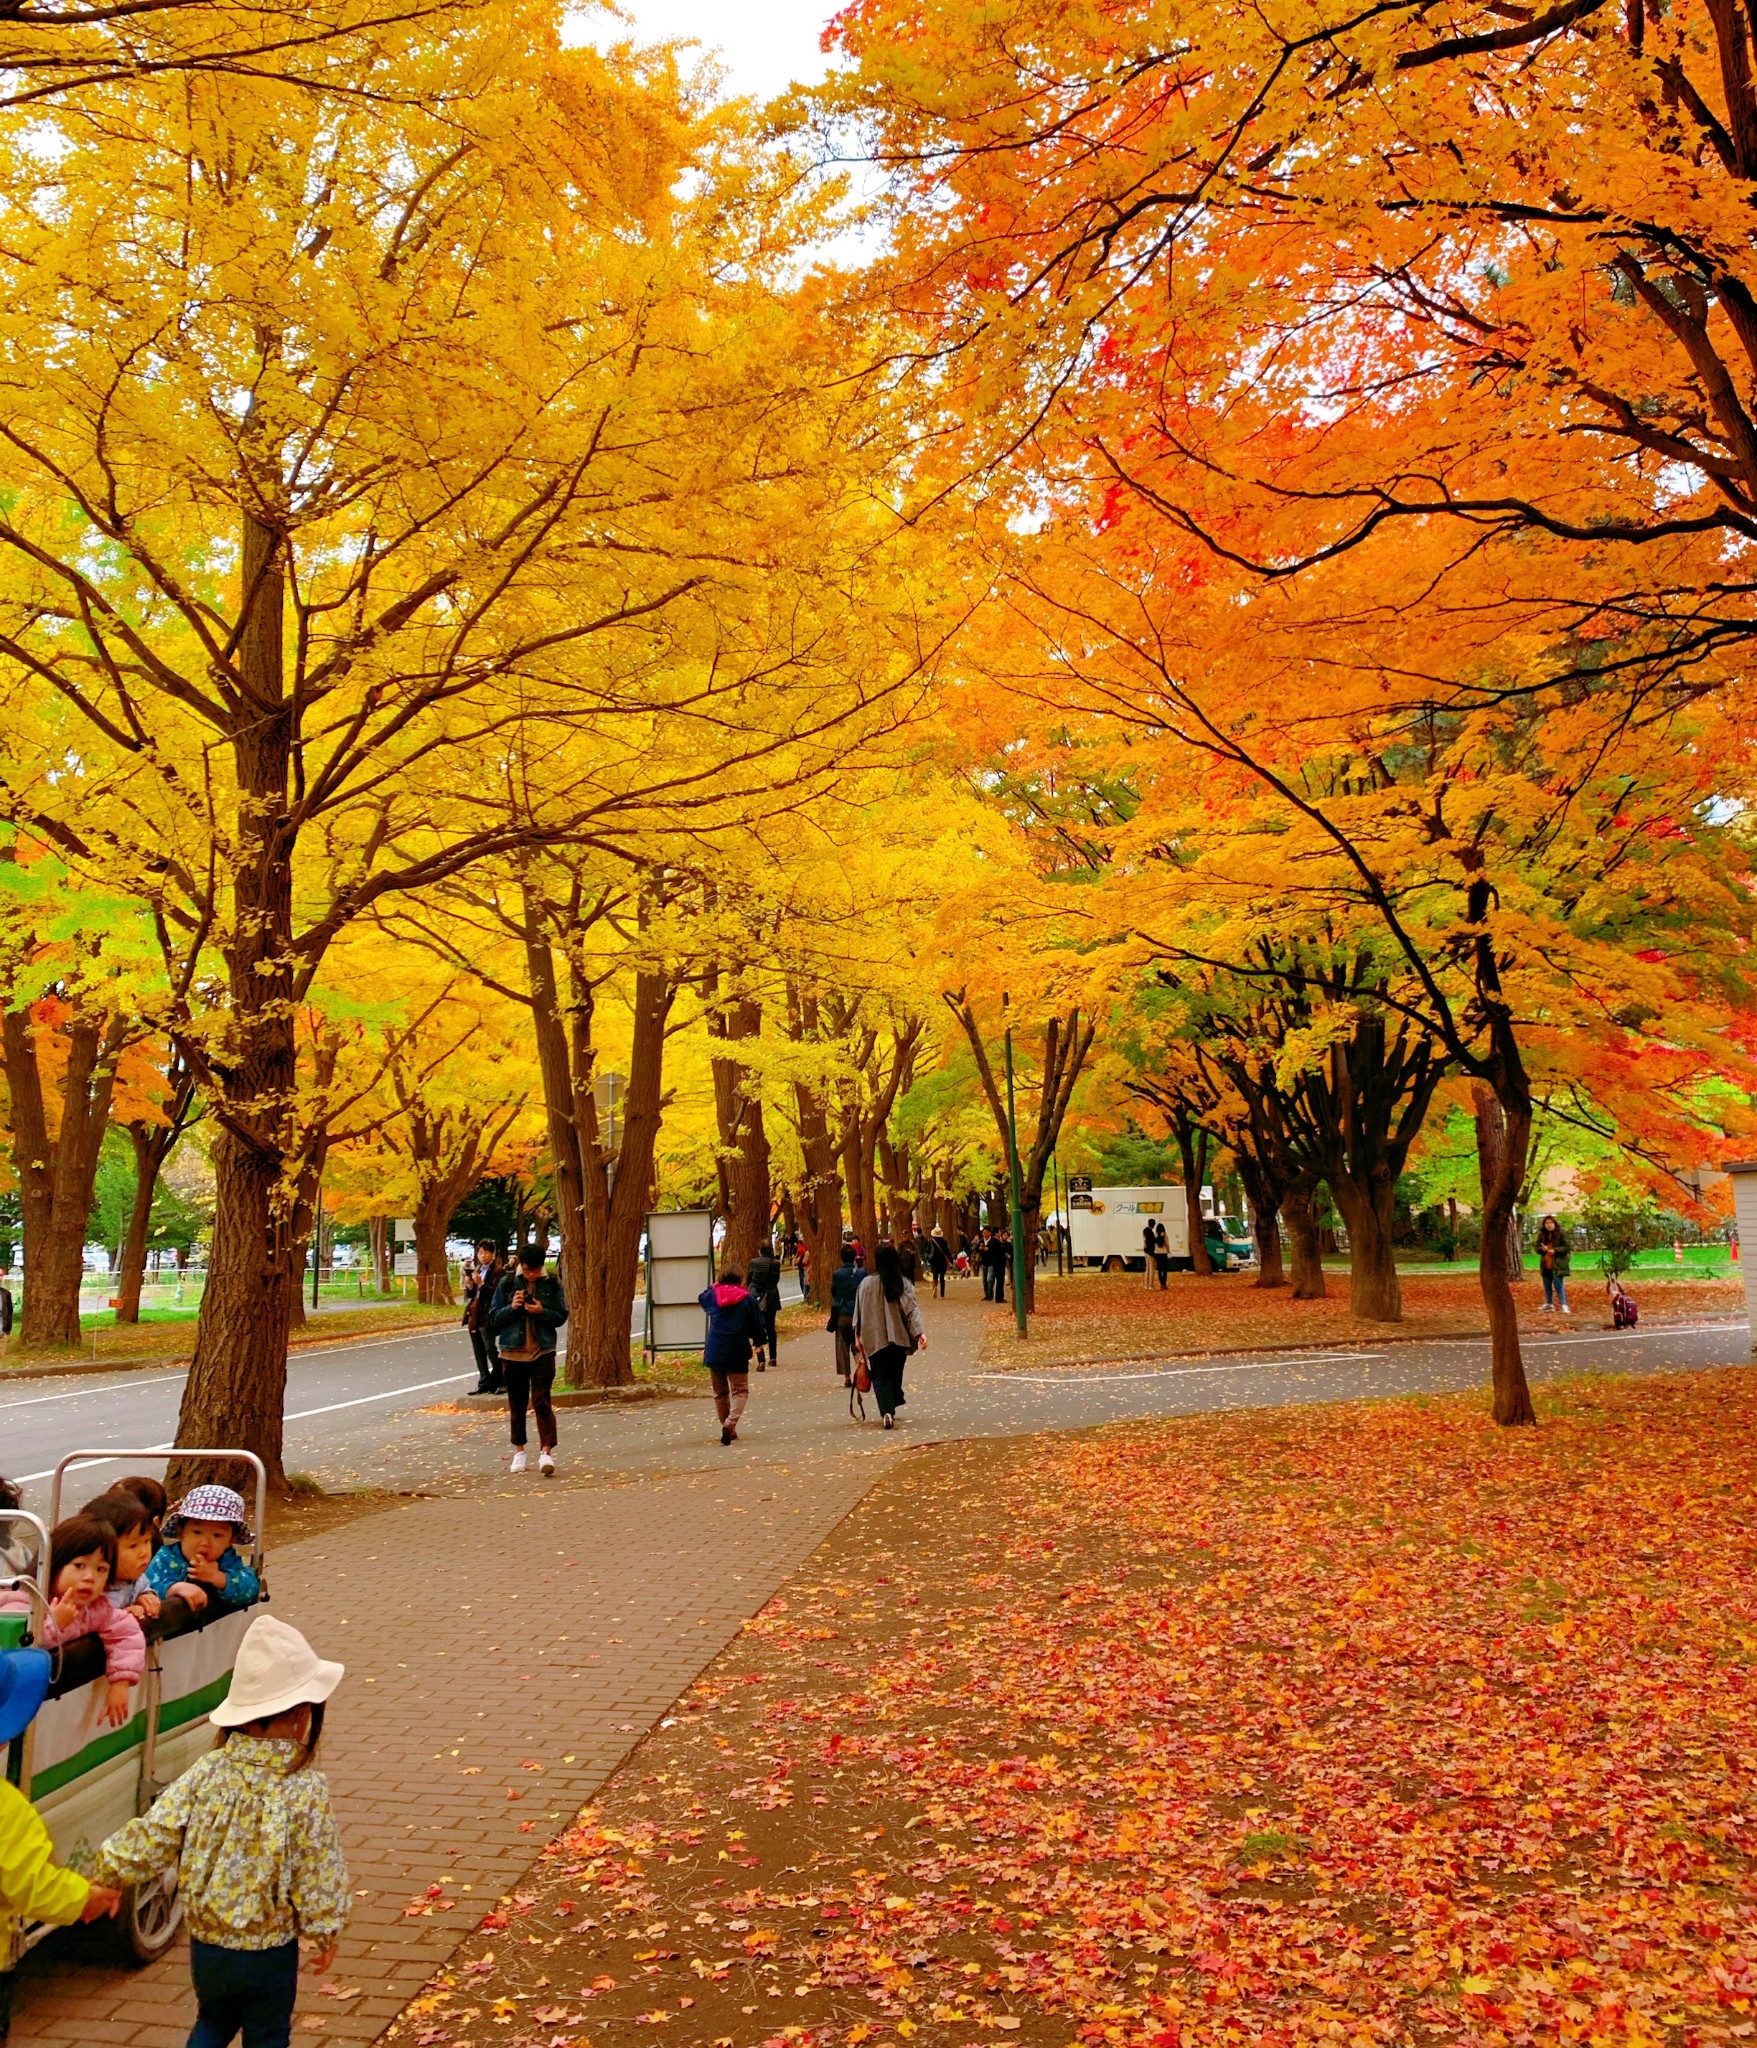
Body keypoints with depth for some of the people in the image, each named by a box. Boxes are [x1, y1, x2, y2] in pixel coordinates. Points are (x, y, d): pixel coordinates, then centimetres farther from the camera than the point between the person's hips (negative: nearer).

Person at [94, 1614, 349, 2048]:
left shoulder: (207, 1771, -14)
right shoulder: (306, 1789, -22)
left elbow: (152, 1838, -12)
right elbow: (317, 1875, -15)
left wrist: (104, 1876, 7)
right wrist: (326, 1932, 3)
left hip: (205, 1944, 3)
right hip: (269, 1955, -3)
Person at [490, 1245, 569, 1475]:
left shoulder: (552, 1284, 1)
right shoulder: (507, 1283, 1)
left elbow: (561, 1316, 3)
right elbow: (493, 1318, 3)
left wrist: (542, 1311, -16)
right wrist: (511, 1307, -15)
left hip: (542, 1352, -2)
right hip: (512, 1352, 2)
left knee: (542, 1401, -10)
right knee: (516, 1404, 10)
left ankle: (546, 1450, -12)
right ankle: (519, 1450, 23)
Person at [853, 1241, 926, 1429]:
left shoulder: (867, 1283, -5)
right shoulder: (903, 1283, -4)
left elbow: (859, 1311, 1)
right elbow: (912, 1308, -11)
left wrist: (858, 1336, 10)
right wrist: (919, 1333, -13)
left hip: (875, 1338, -2)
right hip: (899, 1336, 2)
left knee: (880, 1377, 2)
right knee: (896, 1375, 20)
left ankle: (887, 1412, -17)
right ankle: (892, 1408, 30)